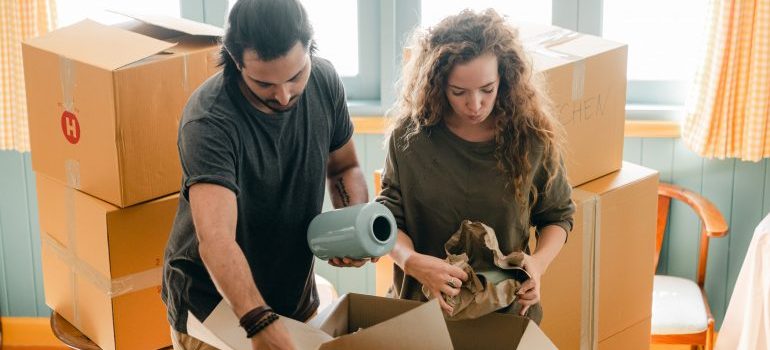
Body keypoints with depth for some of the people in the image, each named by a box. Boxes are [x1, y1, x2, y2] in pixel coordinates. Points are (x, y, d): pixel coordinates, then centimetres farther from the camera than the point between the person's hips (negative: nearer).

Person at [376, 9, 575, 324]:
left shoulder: (532, 139, -11)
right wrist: (412, 261, -26)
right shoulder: (409, 136, -12)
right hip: (425, 309, 0)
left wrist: (538, 262, -17)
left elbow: (557, 215, 3)